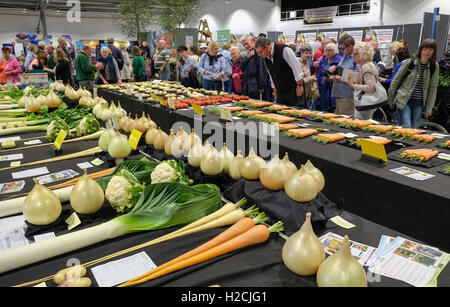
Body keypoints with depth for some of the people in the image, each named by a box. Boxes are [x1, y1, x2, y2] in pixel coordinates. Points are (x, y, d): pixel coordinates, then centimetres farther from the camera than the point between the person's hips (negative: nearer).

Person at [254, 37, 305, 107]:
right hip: (280, 92, 7)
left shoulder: (284, 50, -16)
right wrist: (275, 91, 17)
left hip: (293, 90, -7)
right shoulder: (266, 58, 7)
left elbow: (296, 66, -17)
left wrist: (299, 86, -16)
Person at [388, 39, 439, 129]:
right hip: (404, 101, -3)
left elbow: (433, 88, 6)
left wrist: (429, 108, 3)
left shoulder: (434, 67, 2)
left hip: (419, 104, 3)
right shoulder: (409, 63, -6)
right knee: (406, 128, -15)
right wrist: (391, 100, 6)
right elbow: (395, 81, 2)